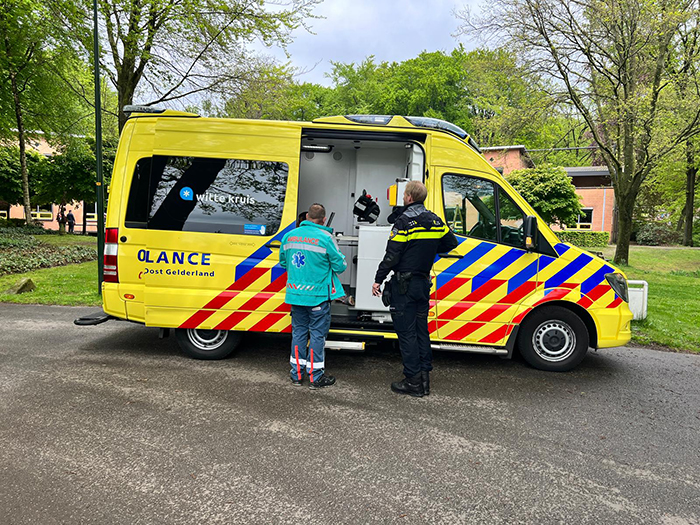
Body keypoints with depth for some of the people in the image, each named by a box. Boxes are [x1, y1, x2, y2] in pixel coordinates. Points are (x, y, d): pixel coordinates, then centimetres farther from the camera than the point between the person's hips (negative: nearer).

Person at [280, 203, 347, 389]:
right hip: (318, 295, -5)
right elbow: (340, 265, -8)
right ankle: (315, 377, 12)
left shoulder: (289, 236, 4)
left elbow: (283, 262, 16)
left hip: (295, 294, 5)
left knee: (298, 332, 16)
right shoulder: (325, 237, -12)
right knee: (317, 334, 5)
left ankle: (297, 374, 24)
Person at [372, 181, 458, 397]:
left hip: (404, 284, -7)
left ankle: (413, 382, 2)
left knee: (406, 332, -1)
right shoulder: (435, 220, 7)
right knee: (421, 329, 14)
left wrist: (378, 280, -9)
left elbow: (392, 255, -17)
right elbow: (451, 242, 17)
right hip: (424, 283, 7)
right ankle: (424, 379, 19)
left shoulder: (404, 221, -14)